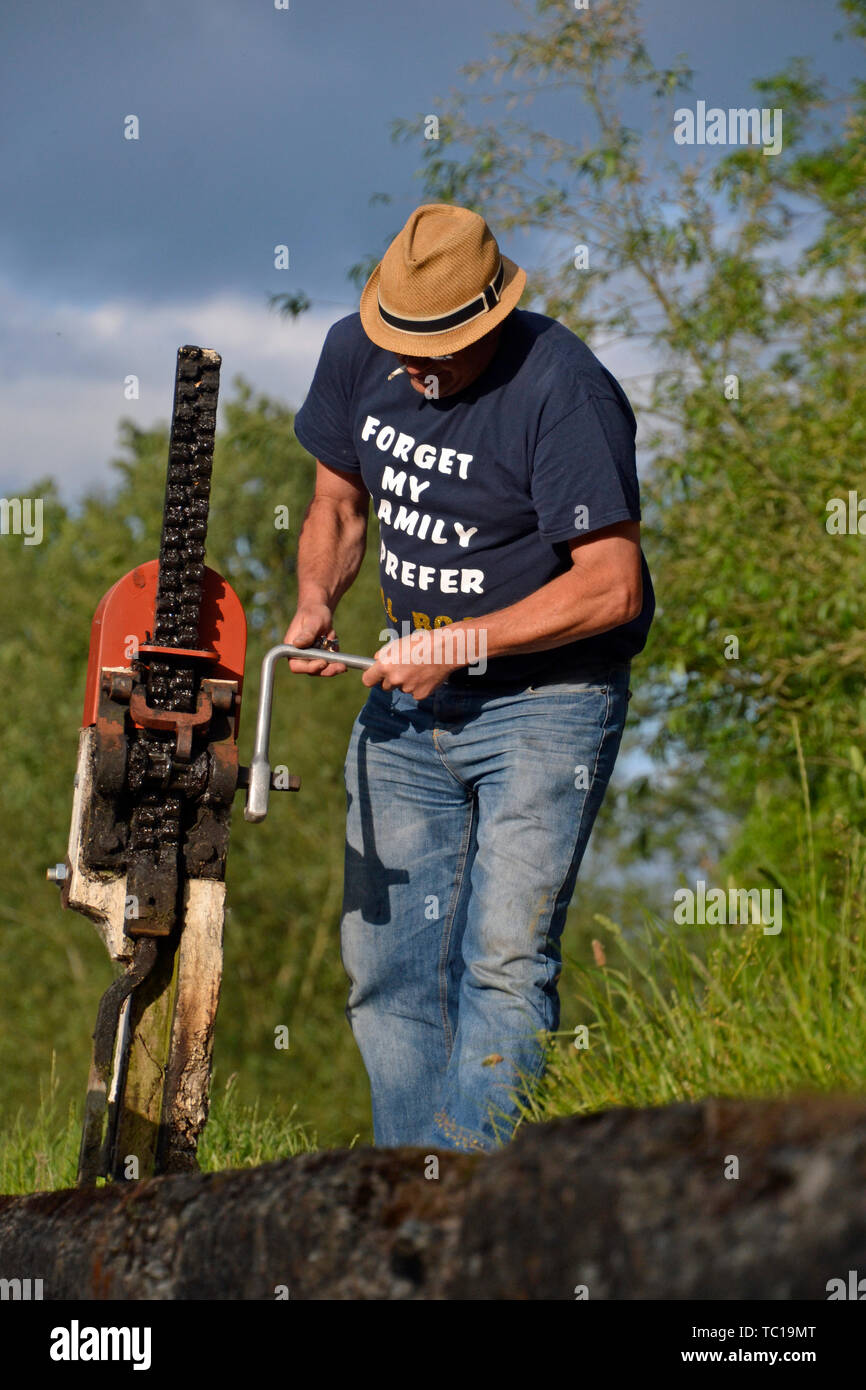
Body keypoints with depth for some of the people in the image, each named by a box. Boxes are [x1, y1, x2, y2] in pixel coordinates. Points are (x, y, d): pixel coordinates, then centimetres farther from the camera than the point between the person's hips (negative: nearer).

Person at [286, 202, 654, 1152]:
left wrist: (463, 645, -20)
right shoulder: (356, 352, -1)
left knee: (505, 957, -15)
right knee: (383, 960, 6)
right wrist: (315, 601, -6)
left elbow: (611, 585, -21)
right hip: (408, 693, 7)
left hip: (546, 701, -6)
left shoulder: (562, 388, -21)